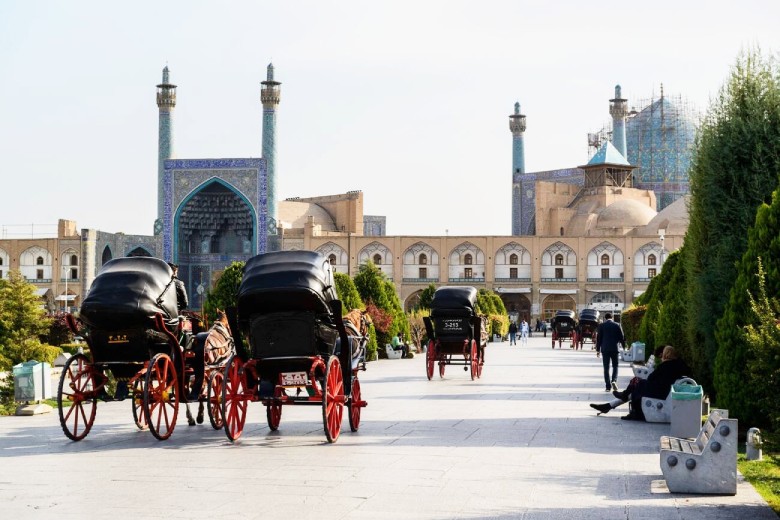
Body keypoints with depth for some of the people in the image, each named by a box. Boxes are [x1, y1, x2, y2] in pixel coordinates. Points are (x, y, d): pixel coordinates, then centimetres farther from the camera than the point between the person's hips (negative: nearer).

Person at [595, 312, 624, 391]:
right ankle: (614, 380, -13)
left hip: (605, 349, 0)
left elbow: (598, 338, 1)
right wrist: (623, 345, 19)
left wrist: (598, 349, 7)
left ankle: (608, 386, 0)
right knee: (615, 366, 11)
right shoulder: (617, 325, 1)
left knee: (606, 367, 3)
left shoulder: (601, 325, 1)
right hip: (614, 348, 0)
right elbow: (621, 337, 3)